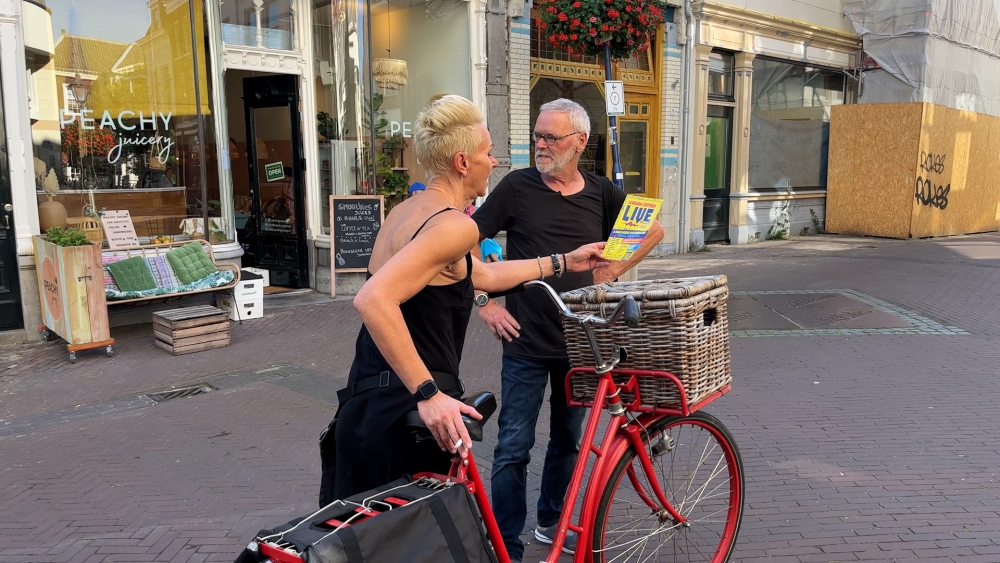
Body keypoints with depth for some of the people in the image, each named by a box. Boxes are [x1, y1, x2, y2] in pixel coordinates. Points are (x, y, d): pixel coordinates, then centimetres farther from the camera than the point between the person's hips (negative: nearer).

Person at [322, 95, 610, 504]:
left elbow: (481, 275, 24)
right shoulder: (454, 224, -18)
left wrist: (563, 262, 30)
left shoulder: (408, 211, 12)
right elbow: (372, 299, -32)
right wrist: (428, 393, -30)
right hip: (408, 418, -9)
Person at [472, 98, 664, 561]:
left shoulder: (601, 192, 2)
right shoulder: (518, 186, -5)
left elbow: (653, 229, 14)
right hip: (526, 344, -3)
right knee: (514, 448, -1)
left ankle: (550, 522, 38)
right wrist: (485, 303, -7)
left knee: (568, 440, 17)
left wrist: (612, 270, 3)